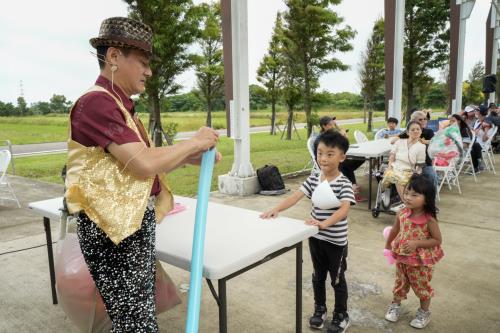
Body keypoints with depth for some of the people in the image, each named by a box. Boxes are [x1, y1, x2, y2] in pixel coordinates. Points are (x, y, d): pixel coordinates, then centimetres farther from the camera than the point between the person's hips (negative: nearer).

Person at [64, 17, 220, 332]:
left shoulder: (122, 105, 12)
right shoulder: (97, 102, -18)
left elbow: (144, 161, 13)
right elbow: (144, 164, -26)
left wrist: (191, 157, 2)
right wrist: (194, 142, -13)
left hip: (136, 222, 9)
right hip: (112, 228, -9)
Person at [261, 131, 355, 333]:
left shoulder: (344, 184, -17)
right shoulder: (313, 179, -2)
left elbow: (345, 209, -30)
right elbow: (296, 196, -9)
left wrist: (325, 223, -45)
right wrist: (276, 209, -24)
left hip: (336, 240, -4)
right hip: (315, 237, 5)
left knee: (337, 279, 13)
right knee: (318, 276, 21)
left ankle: (341, 315, 34)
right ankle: (320, 309, 42)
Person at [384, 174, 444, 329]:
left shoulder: (429, 219, -24)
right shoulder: (402, 214, -11)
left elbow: (437, 240, -16)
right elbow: (395, 229, 7)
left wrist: (417, 243, -27)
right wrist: (388, 244, 21)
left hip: (421, 260, -4)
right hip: (402, 257, 4)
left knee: (422, 286, 15)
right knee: (400, 282, 21)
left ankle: (424, 313, 38)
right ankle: (395, 305, 42)